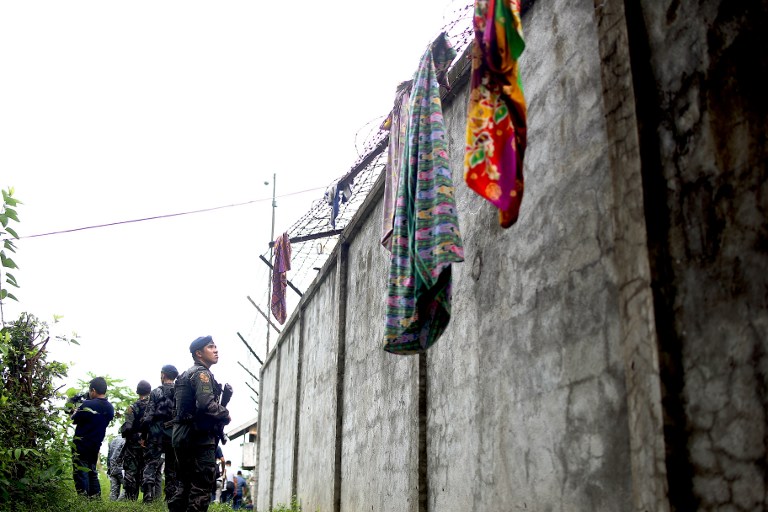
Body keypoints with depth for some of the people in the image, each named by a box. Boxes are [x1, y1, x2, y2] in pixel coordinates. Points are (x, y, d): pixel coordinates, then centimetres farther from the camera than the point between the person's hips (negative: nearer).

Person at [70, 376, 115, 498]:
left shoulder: (87, 405, -18)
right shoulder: (110, 408, 2)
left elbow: (74, 419, -7)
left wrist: (76, 410, 13)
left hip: (81, 445, -7)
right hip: (96, 445, 7)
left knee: (80, 474, 0)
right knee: (92, 472, 18)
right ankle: (96, 497, 17)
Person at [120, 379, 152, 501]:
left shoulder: (132, 408, -8)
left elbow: (127, 428, -14)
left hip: (133, 446, -2)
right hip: (149, 446, 3)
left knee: (131, 474, 4)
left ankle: (130, 500, 3)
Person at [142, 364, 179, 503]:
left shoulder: (156, 392, 1)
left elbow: (148, 415, -5)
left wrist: (144, 434, 0)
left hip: (157, 432, -3)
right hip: (175, 433, 3)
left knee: (152, 462, -2)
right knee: (172, 465, 8)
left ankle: (148, 492, -17)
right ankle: (171, 496, 6)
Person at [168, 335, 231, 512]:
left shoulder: (187, 374, 23)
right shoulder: (201, 373, -9)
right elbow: (206, 404, -24)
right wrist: (225, 415, -8)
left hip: (184, 436, 10)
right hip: (199, 437, -10)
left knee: (186, 485, 15)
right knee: (202, 486, -8)